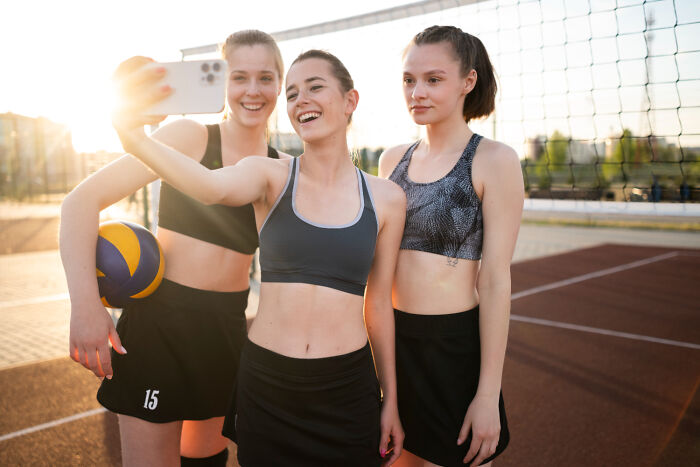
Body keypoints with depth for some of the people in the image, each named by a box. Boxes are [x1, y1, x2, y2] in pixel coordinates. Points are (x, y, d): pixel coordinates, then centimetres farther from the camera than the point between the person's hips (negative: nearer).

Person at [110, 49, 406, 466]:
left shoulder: (386, 198, -1)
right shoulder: (270, 175, -4)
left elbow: (379, 303, 5)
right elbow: (214, 187, -27)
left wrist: (391, 398, 9)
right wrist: (135, 138, -45)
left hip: (347, 390, 1)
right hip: (265, 386, 0)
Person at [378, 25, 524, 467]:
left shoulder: (494, 160, -9)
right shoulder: (393, 160, 6)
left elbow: (495, 280, -12)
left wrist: (489, 394, -13)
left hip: (454, 343, -5)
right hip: (392, 340, 5)